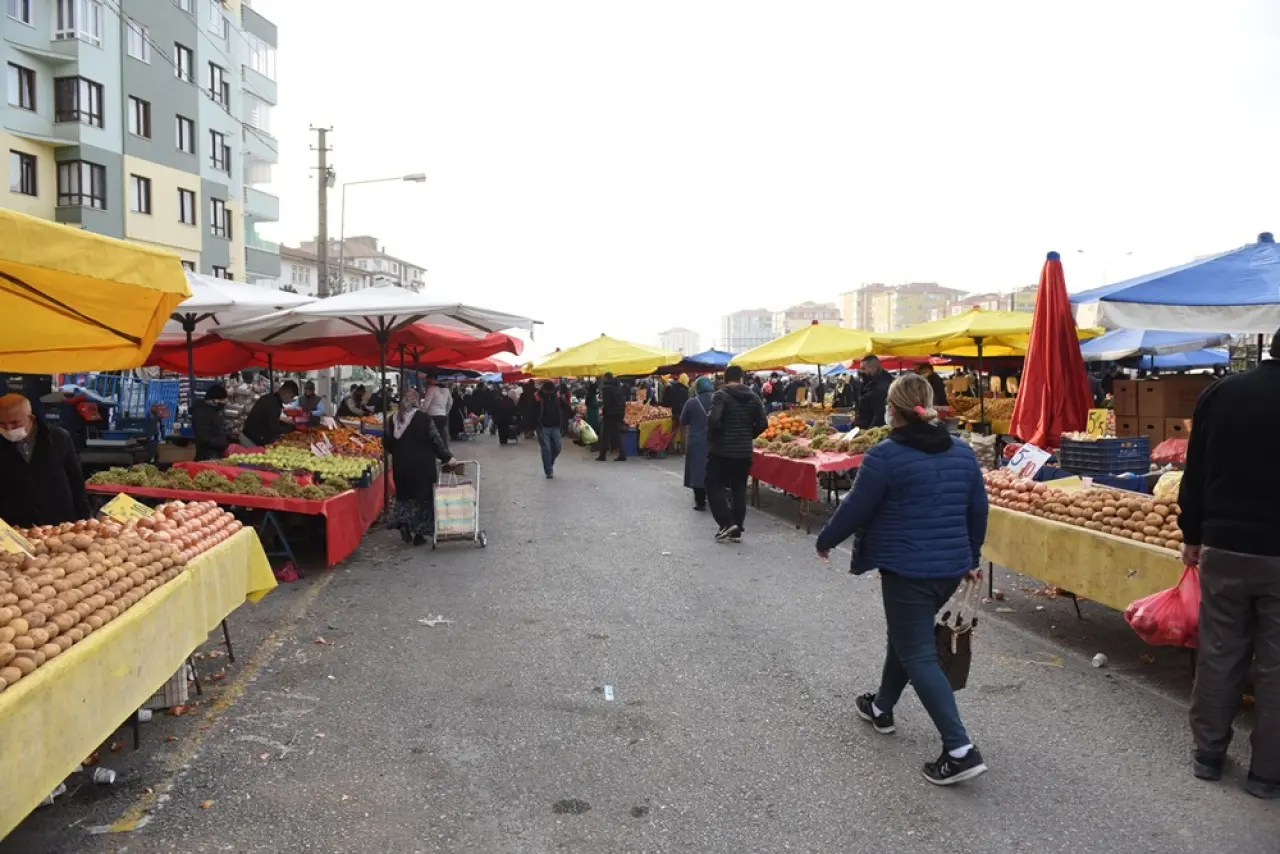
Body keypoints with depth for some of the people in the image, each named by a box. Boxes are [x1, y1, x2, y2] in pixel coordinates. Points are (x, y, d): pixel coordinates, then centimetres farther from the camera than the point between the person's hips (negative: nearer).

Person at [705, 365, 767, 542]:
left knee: (714, 486, 7)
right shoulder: (753, 397, 6)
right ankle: (737, 530, 12)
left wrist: (712, 438, -5)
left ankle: (727, 523, -5)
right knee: (739, 489, 11)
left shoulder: (721, 395, -10)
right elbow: (763, 423, 4)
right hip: (744, 451, 5)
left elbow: (714, 420, -23)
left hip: (721, 450, -5)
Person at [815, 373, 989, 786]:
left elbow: (855, 508, -10)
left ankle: (960, 750, -5)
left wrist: (825, 540, 7)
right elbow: (978, 510, 12)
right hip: (951, 566, 8)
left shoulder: (885, 455, -15)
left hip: (907, 569, -7)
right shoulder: (962, 452, 5)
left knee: (918, 656, 0)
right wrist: (971, 556, 26)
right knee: (905, 636, 24)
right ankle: (882, 707, 41)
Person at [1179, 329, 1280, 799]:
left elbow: (1195, 473, 4)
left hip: (1224, 547, 2)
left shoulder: (1220, 392, -1)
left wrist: (1192, 535, 13)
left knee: (1218, 654, 13)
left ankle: (1208, 753, 23)